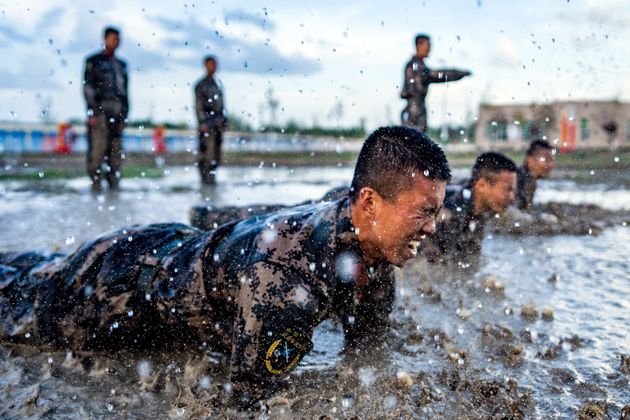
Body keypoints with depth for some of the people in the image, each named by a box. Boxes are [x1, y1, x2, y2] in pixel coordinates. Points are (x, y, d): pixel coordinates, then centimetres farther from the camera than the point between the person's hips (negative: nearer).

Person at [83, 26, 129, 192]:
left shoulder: (121, 65, 21)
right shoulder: (94, 61, 5)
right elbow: (88, 87, -3)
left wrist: (125, 114, 13)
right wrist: (92, 112, -12)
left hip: (117, 112, 5)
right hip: (100, 111, -5)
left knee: (116, 151, 3)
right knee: (97, 149, -11)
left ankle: (114, 185, 7)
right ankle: (95, 185, -8)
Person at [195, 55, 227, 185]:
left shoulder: (218, 84, 17)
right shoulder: (201, 85, -3)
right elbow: (198, 105, -9)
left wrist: (224, 120, 14)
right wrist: (202, 123, -17)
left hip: (218, 122, 7)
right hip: (207, 123, -7)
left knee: (217, 152, 7)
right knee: (207, 151, -10)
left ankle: (211, 177, 15)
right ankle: (205, 178, -3)